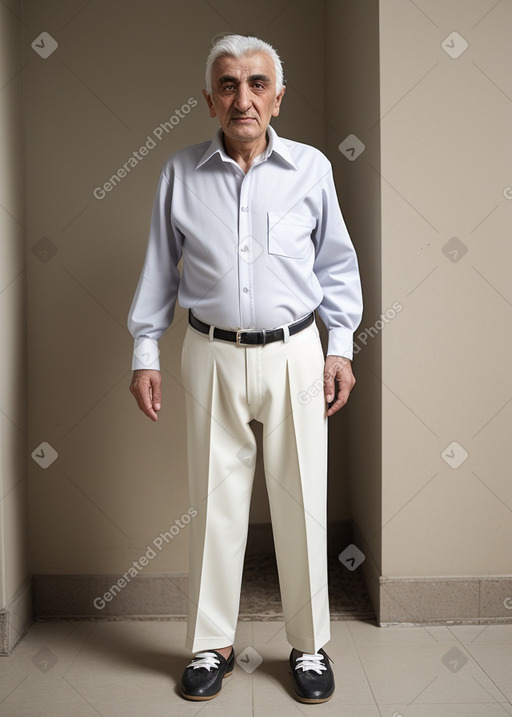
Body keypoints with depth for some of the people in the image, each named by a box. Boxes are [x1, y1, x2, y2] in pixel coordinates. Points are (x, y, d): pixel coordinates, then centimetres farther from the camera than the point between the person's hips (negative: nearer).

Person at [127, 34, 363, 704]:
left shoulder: (311, 167, 2)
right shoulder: (181, 172, 3)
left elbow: (336, 263, 9)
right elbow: (159, 267, 9)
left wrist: (341, 347, 4)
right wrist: (145, 353, 6)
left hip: (294, 353, 0)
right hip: (213, 354, 1)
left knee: (301, 502, 6)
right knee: (216, 502, 8)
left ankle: (309, 644, 26)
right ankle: (212, 644, 26)